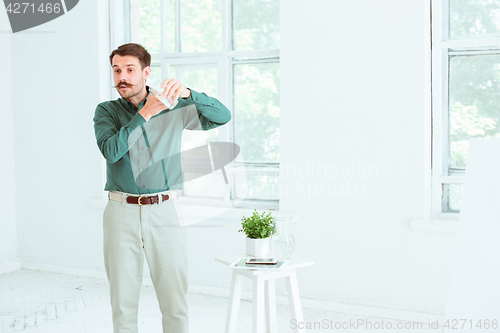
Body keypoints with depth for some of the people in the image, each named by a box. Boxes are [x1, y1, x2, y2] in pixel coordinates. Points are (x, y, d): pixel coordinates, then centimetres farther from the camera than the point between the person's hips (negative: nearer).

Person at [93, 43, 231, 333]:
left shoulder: (174, 109, 6)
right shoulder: (106, 111, 7)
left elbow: (223, 116, -4)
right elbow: (111, 151, -12)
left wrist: (187, 93, -18)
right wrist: (145, 114, -14)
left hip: (165, 211, 0)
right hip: (122, 211, 1)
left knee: (175, 301, 2)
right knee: (123, 301, 7)